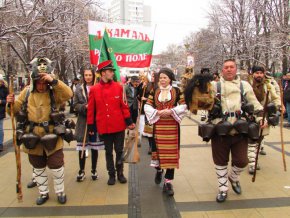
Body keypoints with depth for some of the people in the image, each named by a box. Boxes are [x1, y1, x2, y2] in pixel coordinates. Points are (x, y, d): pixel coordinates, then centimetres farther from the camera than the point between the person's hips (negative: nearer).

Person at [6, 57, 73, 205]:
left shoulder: (54, 92, -8)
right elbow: (15, 110, 8)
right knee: (38, 168, 17)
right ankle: (43, 193, 36)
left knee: (56, 166, 6)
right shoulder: (27, 92, 1)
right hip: (33, 138, 4)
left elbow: (68, 94, -29)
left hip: (51, 137, -3)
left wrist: (54, 81, -37)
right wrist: (11, 104, -14)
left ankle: (60, 192, 28)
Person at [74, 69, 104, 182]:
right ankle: (81, 171, 21)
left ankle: (94, 170, 23)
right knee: (81, 148, 5)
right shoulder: (79, 89, 5)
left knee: (94, 147, 7)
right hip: (83, 122, 1)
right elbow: (75, 105, 2)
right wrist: (85, 107, -14)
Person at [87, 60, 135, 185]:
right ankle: (111, 174, 26)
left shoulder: (118, 87, 0)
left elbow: (123, 105, 2)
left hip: (119, 125, 1)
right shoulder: (94, 89, -2)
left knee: (119, 150, 9)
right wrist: (90, 126, 1)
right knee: (108, 151, 12)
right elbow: (91, 109, 0)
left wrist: (129, 121, -1)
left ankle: (120, 173, 27)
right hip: (104, 127, 0)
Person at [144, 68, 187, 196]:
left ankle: (168, 181, 11)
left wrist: (171, 111, -15)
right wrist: (158, 112, -14)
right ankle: (159, 170, 38)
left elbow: (183, 106, -2)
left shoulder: (177, 91, 2)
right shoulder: (154, 92, 7)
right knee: (158, 149, 5)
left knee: (171, 152, 0)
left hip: (172, 126, -1)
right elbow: (147, 107, 2)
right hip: (158, 126, 1)